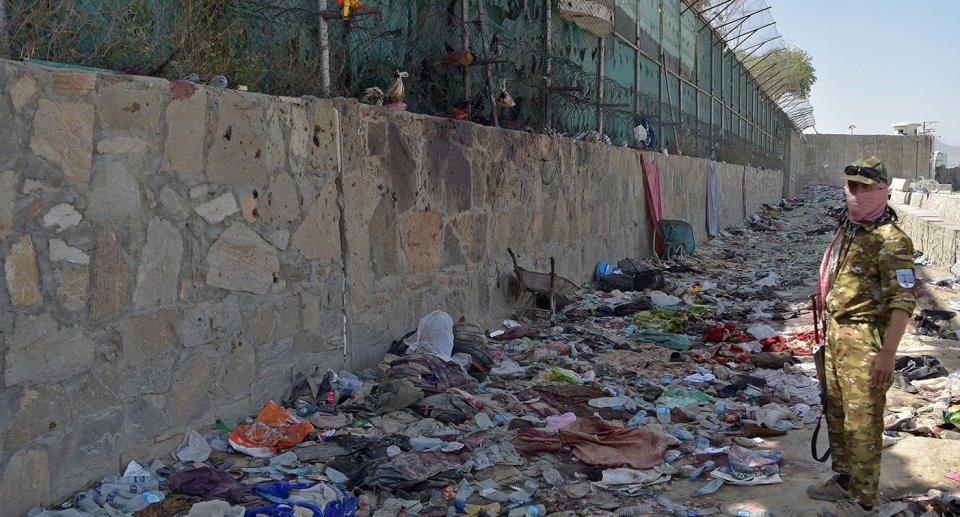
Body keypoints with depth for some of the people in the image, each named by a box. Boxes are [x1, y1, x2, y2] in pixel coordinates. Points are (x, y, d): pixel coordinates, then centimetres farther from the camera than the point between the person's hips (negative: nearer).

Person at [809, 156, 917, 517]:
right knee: (836, 413, 19)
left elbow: (904, 300, -21)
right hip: (837, 334, 9)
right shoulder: (847, 232, 12)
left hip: (866, 340, -9)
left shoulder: (891, 241, -17)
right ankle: (844, 480, 35)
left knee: (862, 421, -2)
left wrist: (888, 352, -26)